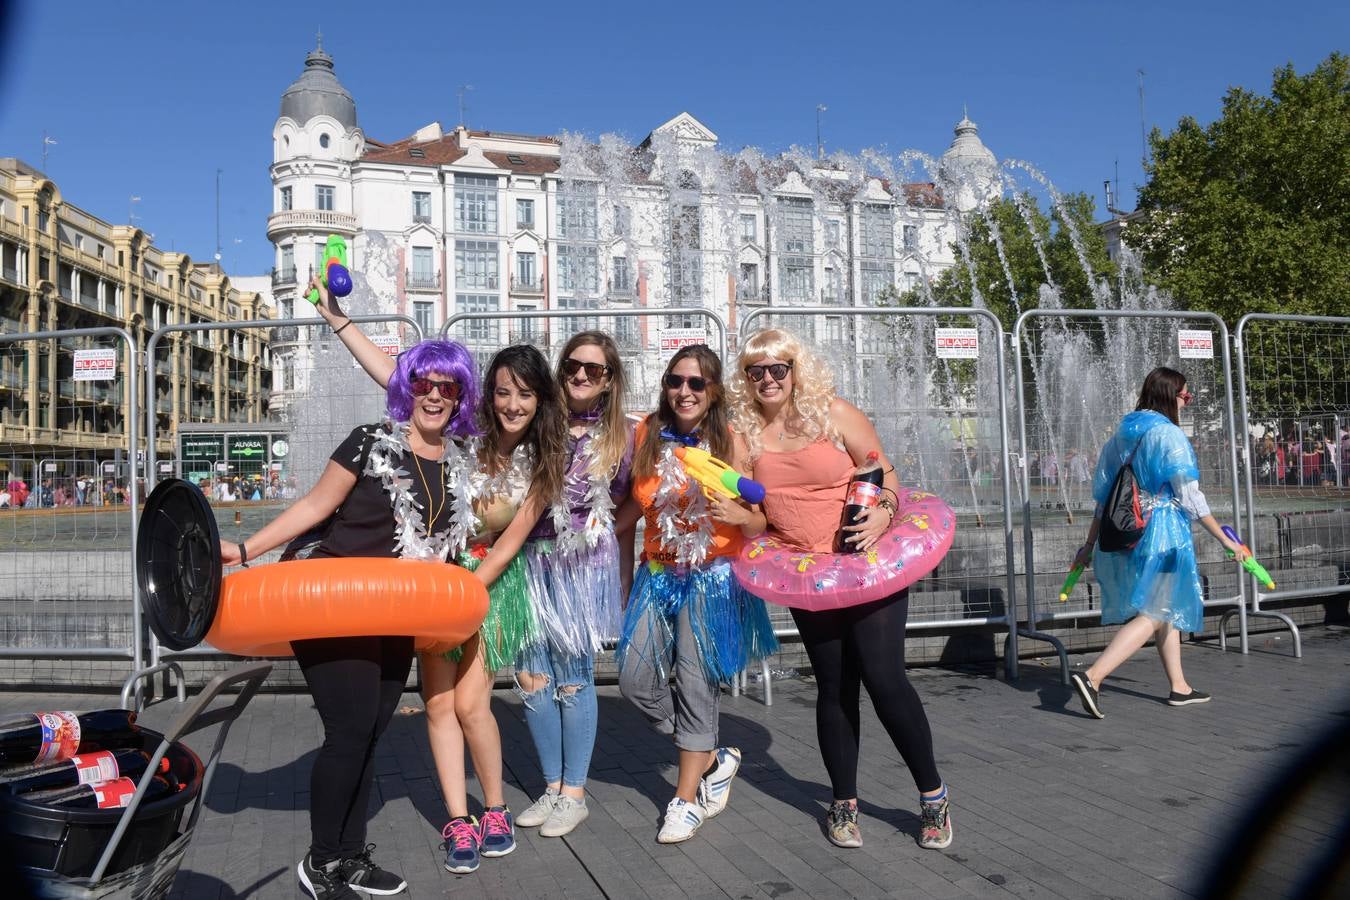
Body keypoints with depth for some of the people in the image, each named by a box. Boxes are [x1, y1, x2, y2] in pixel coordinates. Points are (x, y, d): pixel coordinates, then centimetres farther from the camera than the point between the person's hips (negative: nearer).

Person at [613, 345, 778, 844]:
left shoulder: (732, 443, -8)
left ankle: (686, 798, 20)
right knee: (636, 680, 1)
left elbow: (761, 524, -5)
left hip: (713, 578, -4)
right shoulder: (647, 435, 1)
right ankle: (712, 758, 25)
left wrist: (739, 514, -26)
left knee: (697, 683, 0)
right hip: (659, 574, 4)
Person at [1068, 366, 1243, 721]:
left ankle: (1180, 688, 28)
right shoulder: (1169, 435, -11)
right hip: (1163, 535, -8)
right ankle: (1092, 676, -20)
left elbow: (1103, 495, 13)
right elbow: (1190, 498, -11)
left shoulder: (1120, 435, 11)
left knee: (1167, 611, 20)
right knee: (1151, 615, -6)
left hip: (1124, 534, 8)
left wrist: (1090, 545, 17)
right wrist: (1224, 539, -3)